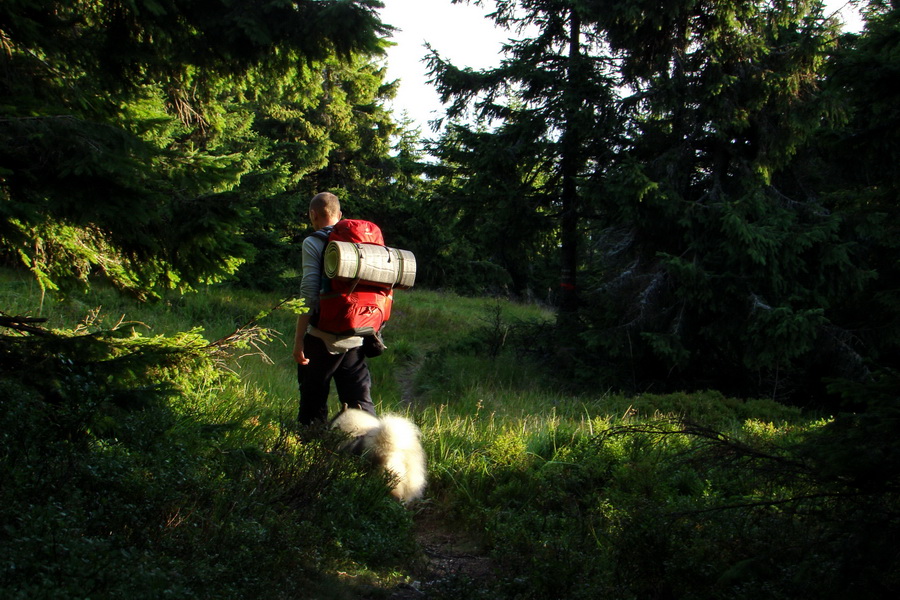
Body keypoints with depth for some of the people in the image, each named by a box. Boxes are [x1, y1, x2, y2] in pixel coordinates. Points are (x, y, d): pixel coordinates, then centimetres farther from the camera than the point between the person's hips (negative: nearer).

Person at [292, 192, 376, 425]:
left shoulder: (313, 243, -6)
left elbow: (309, 294, -14)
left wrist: (299, 339, -11)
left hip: (323, 337, -5)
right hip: (356, 337, 5)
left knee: (313, 403, 7)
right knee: (360, 402, 8)